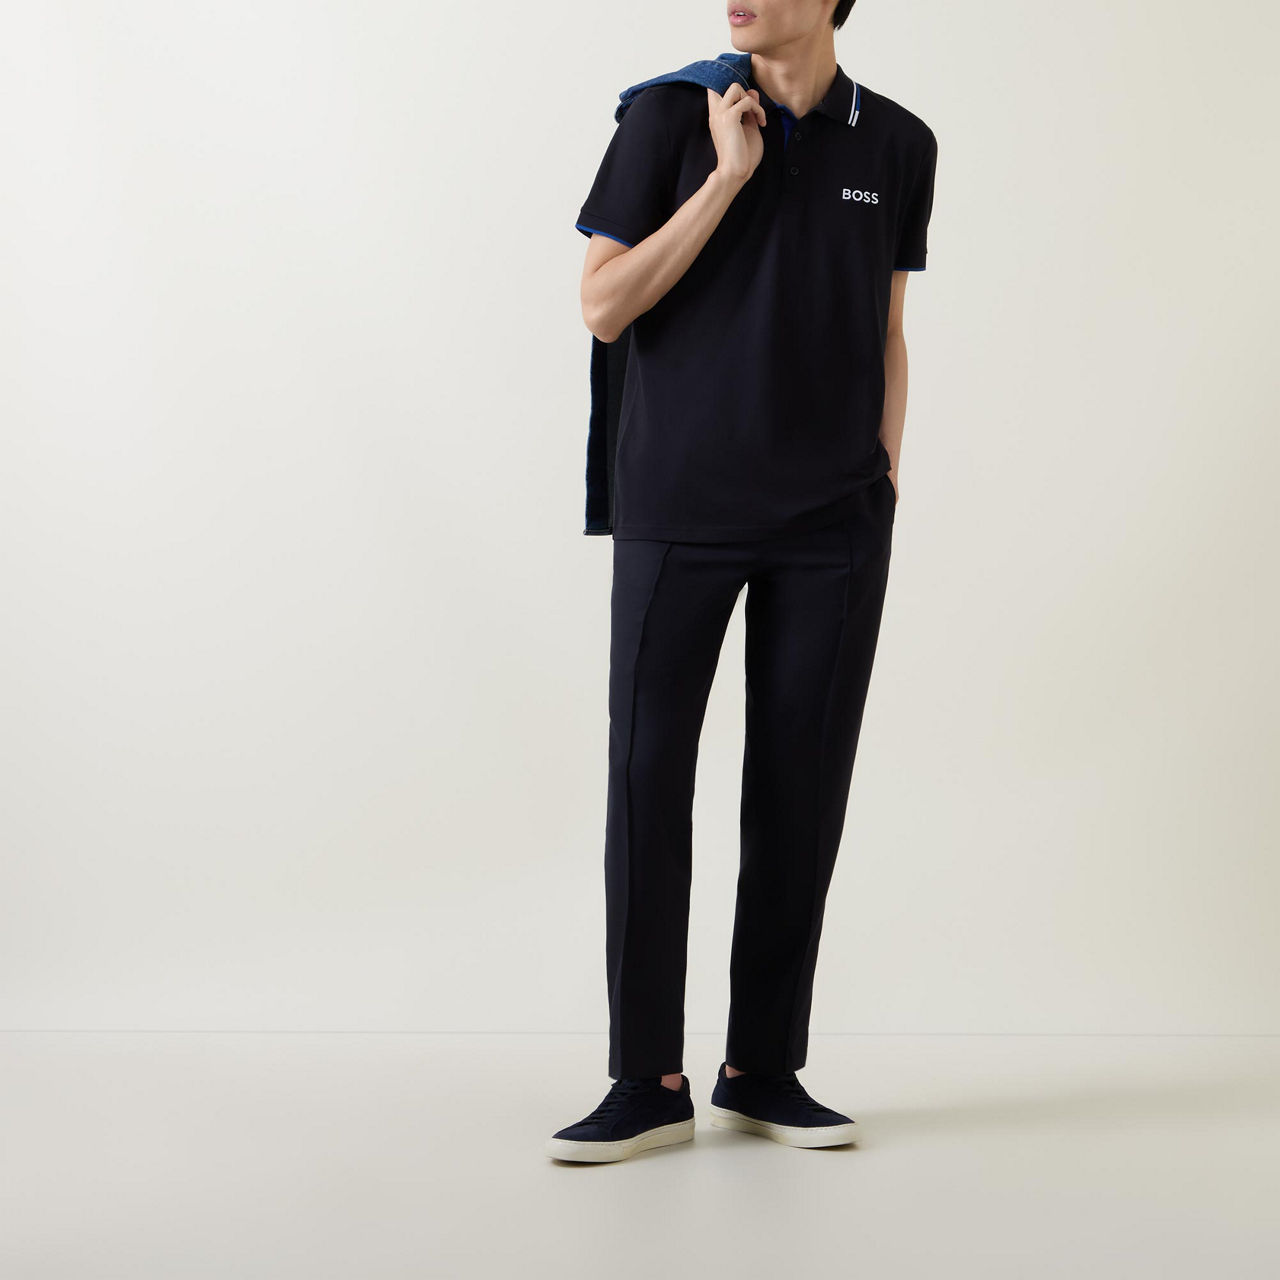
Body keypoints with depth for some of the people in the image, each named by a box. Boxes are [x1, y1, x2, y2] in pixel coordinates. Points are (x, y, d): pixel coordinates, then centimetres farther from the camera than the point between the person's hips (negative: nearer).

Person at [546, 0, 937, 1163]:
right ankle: (649, 1080, 5)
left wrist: (886, 485, 7)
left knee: (801, 788, 3)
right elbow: (604, 307, -7)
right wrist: (727, 177, -12)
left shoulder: (897, 146, 6)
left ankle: (763, 1070, 15)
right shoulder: (669, 118, -2)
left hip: (834, 522, 2)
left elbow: (885, 334, 14)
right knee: (647, 775, -5)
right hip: (679, 511, -2)